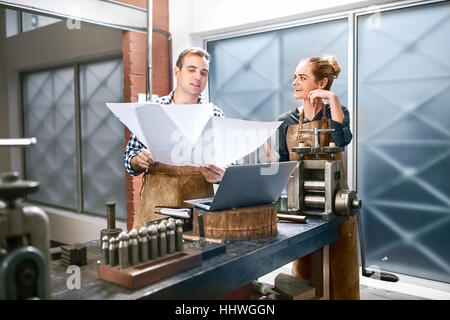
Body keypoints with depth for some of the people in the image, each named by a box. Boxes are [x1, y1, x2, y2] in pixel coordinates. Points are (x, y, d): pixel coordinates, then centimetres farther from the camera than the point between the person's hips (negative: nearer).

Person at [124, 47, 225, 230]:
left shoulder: (214, 115, 7)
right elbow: (130, 157, 12)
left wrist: (219, 175, -15)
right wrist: (139, 161, -9)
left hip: (198, 203, 0)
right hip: (156, 203, 1)